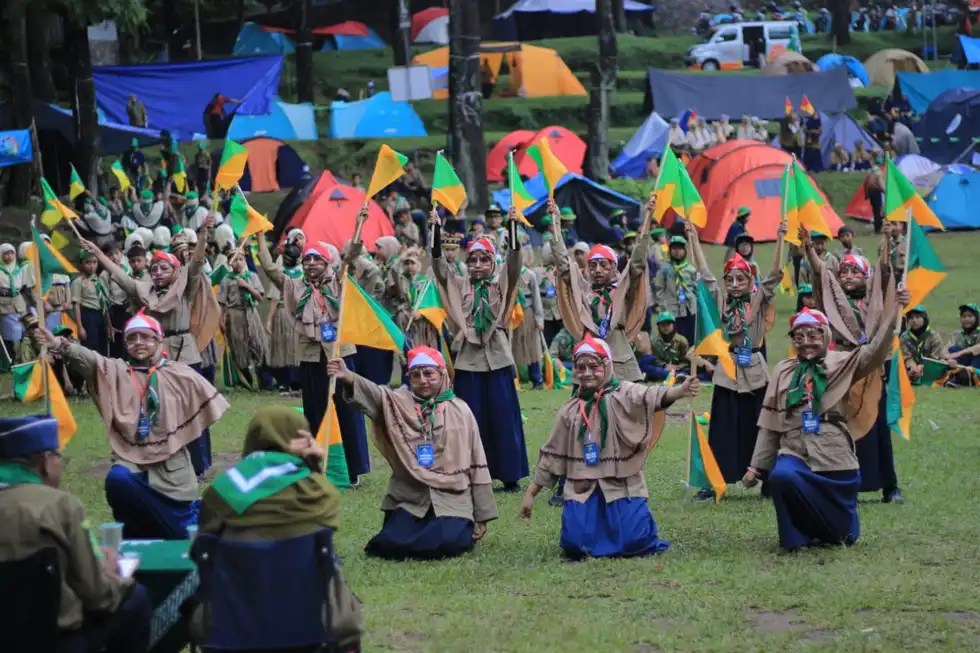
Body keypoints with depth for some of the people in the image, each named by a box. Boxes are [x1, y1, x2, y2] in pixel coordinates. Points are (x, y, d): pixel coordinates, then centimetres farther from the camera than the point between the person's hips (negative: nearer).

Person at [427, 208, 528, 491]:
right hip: (468, 358, 1)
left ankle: (509, 475, 7)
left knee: (503, 417, 0)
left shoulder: (502, 283, 7)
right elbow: (438, 264, -1)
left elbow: (514, 260, -7)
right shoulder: (460, 286, 9)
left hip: (497, 357, -1)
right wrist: (435, 231, -13)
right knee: (471, 419, 2)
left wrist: (513, 226, -20)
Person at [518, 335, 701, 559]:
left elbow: (651, 396, -26)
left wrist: (680, 391, -49)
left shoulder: (623, 394, -4)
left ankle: (622, 522, 17)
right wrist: (531, 492, 13)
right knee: (576, 545, -17)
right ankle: (599, 525, 19)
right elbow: (552, 454, 15)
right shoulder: (570, 410, 8)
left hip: (622, 485, -3)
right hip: (582, 488, 3)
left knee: (635, 542, -20)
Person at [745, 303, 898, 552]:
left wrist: (890, 317, -28)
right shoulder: (783, 371, 8)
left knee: (843, 534, 6)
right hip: (795, 453, 0)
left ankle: (829, 531, 46)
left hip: (835, 459, 0)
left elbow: (874, 353, -15)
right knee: (781, 476, -36)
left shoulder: (841, 365, 3)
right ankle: (797, 536, -11)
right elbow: (769, 424, 10)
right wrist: (756, 466, 8)